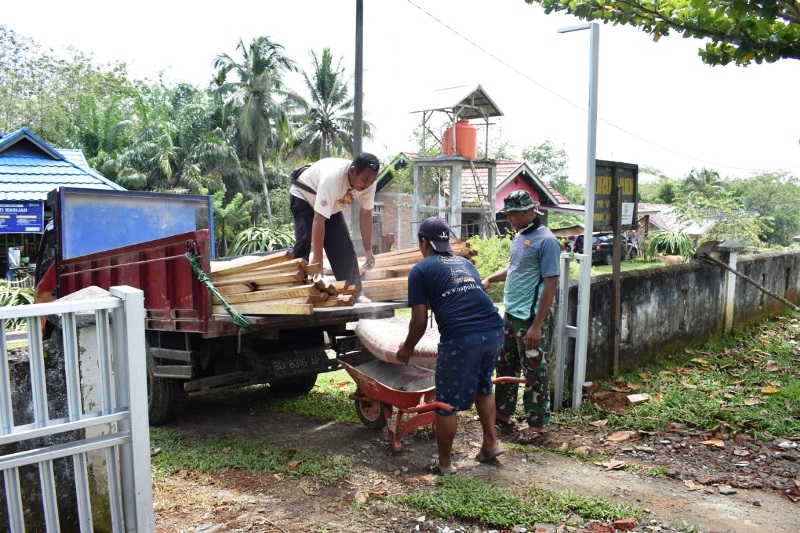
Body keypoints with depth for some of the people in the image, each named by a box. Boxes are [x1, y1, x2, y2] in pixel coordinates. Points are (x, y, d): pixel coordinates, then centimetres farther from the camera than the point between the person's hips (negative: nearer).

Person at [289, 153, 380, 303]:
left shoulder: (368, 181, -24)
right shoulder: (332, 179, -44)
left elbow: (365, 214, -11)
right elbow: (318, 221, -43)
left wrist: (368, 250, -10)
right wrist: (317, 258, -40)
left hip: (332, 205, 6)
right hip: (304, 197, -6)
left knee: (344, 248, -2)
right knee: (304, 243, -21)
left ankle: (355, 293, 3)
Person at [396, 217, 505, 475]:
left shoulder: (420, 270, 7)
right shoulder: (466, 263, 25)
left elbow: (420, 320, 3)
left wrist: (407, 348, 19)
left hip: (462, 337, -6)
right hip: (494, 330, 7)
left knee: (447, 402, 9)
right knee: (482, 386, 29)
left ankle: (444, 464, 21)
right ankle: (491, 443, 34)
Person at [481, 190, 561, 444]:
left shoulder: (546, 241, -17)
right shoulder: (519, 236, 10)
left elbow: (551, 284, -19)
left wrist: (537, 325, -21)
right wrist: (490, 278, 7)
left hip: (530, 318, -9)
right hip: (511, 314, 9)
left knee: (534, 373, 4)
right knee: (505, 366, 18)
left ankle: (537, 424, 17)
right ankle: (503, 414, 32)